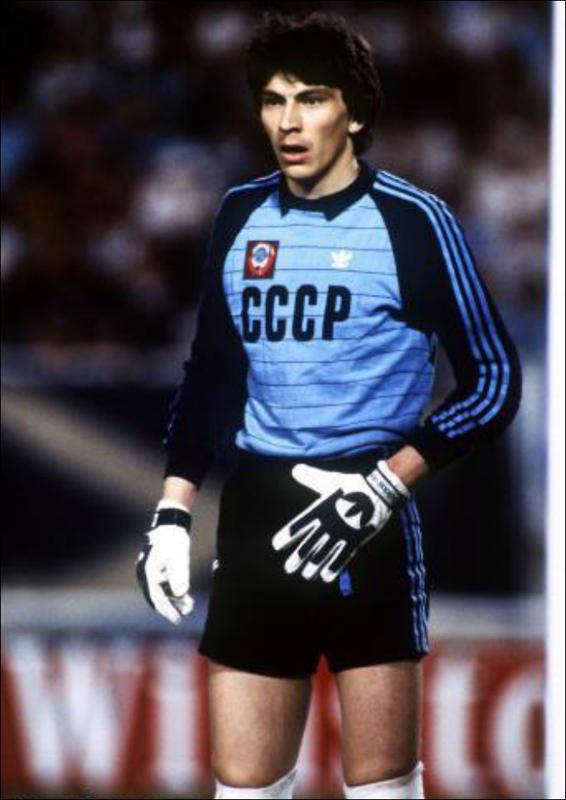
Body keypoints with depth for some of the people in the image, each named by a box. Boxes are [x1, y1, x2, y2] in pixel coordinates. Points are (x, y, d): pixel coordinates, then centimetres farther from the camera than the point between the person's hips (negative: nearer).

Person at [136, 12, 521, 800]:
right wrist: (173, 514, 10)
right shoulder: (240, 216, 9)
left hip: (370, 528, -5)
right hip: (255, 522, 5)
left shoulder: (413, 220, -6)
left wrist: (384, 488, -14)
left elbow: (494, 379, -4)